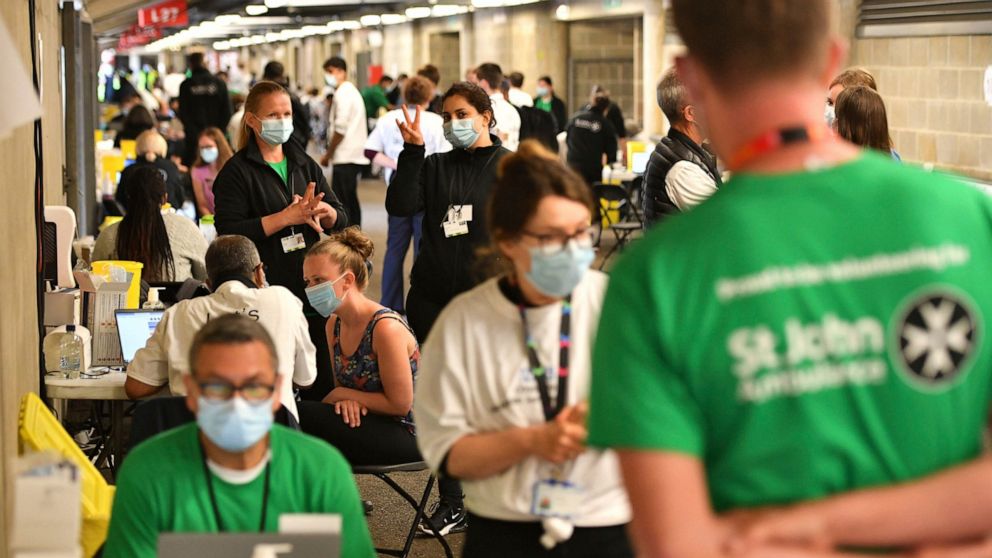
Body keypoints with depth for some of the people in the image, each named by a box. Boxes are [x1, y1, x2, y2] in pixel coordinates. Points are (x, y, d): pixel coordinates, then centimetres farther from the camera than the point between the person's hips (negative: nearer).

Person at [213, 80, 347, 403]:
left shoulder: (305, 166, 14)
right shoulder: (237, 172, -3)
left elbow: (341, 221, 12)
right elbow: (229, 233, -14)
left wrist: (321, 210, -12)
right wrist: (287, 217, -18)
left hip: (313, 291, 5)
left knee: (325, 386, 7)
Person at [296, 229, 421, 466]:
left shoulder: (386, 327, -22)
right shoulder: (334, 324, 4)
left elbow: (400, 404, -19)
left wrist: (342, 395, -11)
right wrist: (345, 401, -11)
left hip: (407, 435, -8)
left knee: (303, 417, -22)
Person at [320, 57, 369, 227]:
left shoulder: (342, 94, -12)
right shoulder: (352, 91, 20)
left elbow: (340, 129, -18)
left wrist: (328, 154, -9)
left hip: (345, 157, -10)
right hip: (356, 155, 10)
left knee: (341, 202, -11)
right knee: (351, 200, 14)